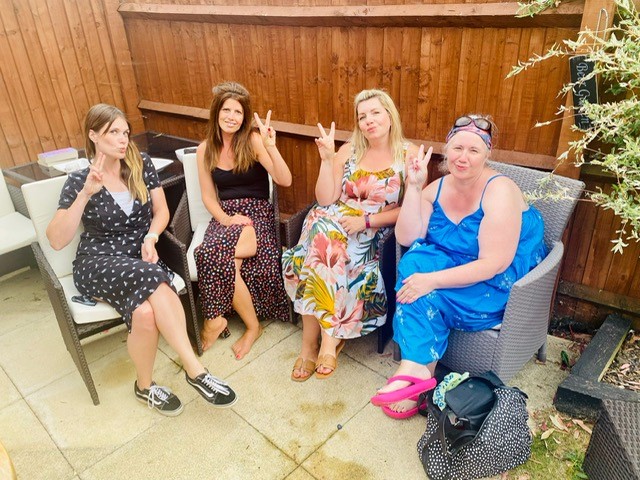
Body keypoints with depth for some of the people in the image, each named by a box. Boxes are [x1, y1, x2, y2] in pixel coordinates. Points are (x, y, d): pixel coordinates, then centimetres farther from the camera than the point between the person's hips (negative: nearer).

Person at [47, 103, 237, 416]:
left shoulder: (142, 165, 5)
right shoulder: (79, 181, -2)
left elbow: (161, 211, 7)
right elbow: (56, 240, -10)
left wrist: (150, 237, -14)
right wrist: (86, 193, -20)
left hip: (140, 259, 2)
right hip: (98, 263, -2)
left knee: (146, 312, -34)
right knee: (152, 277, -36)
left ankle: (145, 385, -14)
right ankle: (195, 371, -28)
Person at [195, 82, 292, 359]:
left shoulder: (253, 141, -5)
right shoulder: (205, 150, 7)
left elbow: (285, 181, -14)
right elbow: (208, 196, 9)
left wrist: (270, 146, -27)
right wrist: (224, 219, -10)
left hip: (257, 213, -3)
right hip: (225, 215, 3)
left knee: (215, 254, -30)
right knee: (224, 262, -29)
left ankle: (216, 318, -4)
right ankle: (252, 326, -8)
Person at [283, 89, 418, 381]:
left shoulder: (409, 155, 1)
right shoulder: (348, 151, 9)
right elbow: (325, 199, 3)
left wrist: (366, 220, -15)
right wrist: (326, 159, -7)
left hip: (376, 233, -3)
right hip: (336, 223, 3)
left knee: (320, 252, -29)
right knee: (320, 235, -31)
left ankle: (311, 345, -15)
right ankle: (330, 337, -16)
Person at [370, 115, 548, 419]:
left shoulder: (499, 191, -20)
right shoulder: (438, 187, -2)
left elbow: (495, 263, -26)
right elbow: (406, 238, -10)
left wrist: (432, 280, -33)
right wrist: (413, 186, -18)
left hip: (501, 283, -5)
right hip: (454, 268, 6)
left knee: (424, 294, -26)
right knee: (414, 262, -25)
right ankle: (419, 370, -27)